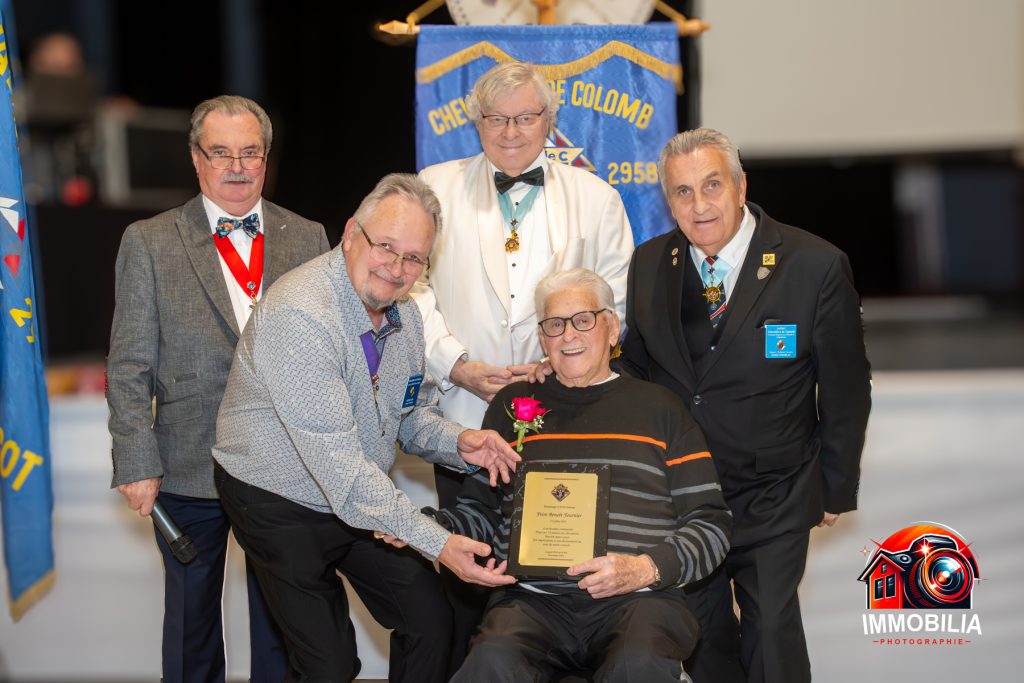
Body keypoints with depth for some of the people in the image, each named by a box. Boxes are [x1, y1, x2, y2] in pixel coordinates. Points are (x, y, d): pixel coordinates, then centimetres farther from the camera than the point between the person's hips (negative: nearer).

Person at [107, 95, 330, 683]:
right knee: (191, 617, 14)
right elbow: (129, 368, -3)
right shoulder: (149, 242, -2)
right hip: (189, 472, -1)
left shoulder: (308, 238, 4)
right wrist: (138, 464, -10)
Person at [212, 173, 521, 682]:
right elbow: (339, 465, -33)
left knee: (431, 622, 6)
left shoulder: (403, 314, -2)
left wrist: (456, 443, -13)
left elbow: (412, 413, 11)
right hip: (283, 508, -7)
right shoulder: (299, 316, -30)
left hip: (362, 501, 7)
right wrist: (435, 543, -34)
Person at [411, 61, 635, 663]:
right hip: (465, 416, 0)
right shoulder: (436, 188, 7)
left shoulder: (595, 199, 8)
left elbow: (614, 308, 5)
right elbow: (413, 287, 3)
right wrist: (458, 366, -8)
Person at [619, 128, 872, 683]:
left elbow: (846, 388, -6)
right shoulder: (648, 265, -3)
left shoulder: (816, 267, -15)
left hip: (771, 502, -3)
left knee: (771, 628, 0)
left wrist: (836, 488, -1)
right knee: (698, 629, 14)